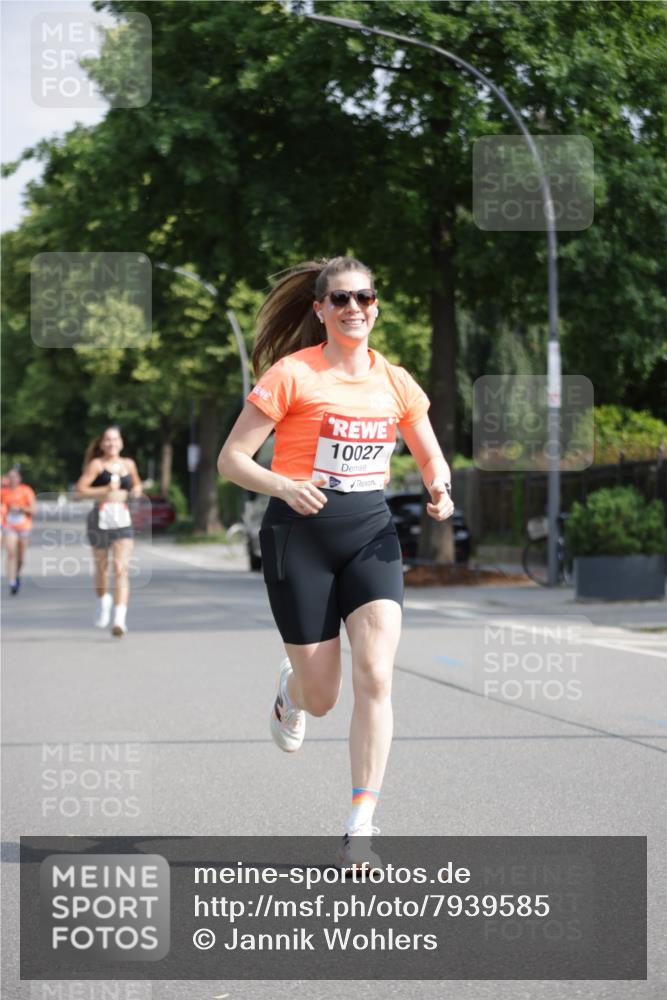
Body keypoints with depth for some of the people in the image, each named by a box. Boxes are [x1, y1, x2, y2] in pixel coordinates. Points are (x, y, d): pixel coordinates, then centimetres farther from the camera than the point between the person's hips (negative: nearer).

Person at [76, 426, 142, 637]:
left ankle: (119, 619, -20)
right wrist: (105, 490, -18)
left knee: (121, 569, -13)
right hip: (100, 518, -2)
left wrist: (137, 490, 9)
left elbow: (136, 484, 31)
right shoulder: (96, 464, 0)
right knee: (101, 567, 12)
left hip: (123, 519, 2)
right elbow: (80, 489, -8)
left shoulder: (128, 464, 13)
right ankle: (103, 601, 43)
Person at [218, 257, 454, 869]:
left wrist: (439, 490, -4)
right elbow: (231, 458, -7)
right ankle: (291, 691, 43)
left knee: (376, 677, -16)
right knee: (323, 696, 2)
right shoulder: (293, 375, -7)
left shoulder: (395, 382, 7)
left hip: (371, 533, 3)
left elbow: (432, 457, 19)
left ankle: (361, 831, -11)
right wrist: (284, 486, -26)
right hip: (300, 535, -3)